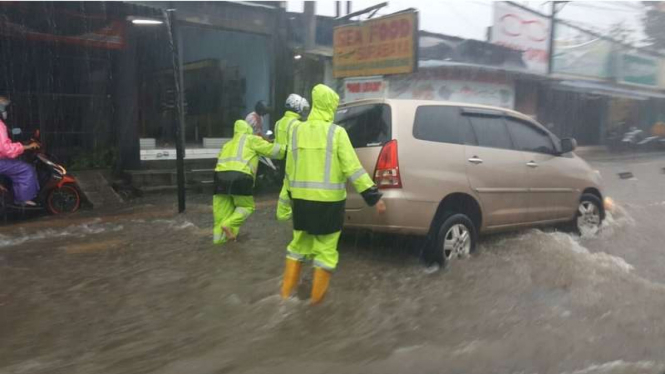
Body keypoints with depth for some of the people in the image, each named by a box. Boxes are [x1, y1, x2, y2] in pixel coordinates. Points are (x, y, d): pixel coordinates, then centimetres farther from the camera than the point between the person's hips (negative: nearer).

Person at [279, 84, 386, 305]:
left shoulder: (296, 131, 5)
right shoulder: (336, 132, -9)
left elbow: (289, 169, 10)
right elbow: (353, 168, -13)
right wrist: (374, 196, -10)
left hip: (302, 199, 5)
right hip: (329, 201, -4)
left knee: (298, 244, 20)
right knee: (325, 250, 8)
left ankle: (286, 293, 25)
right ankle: (316, 299, 15)